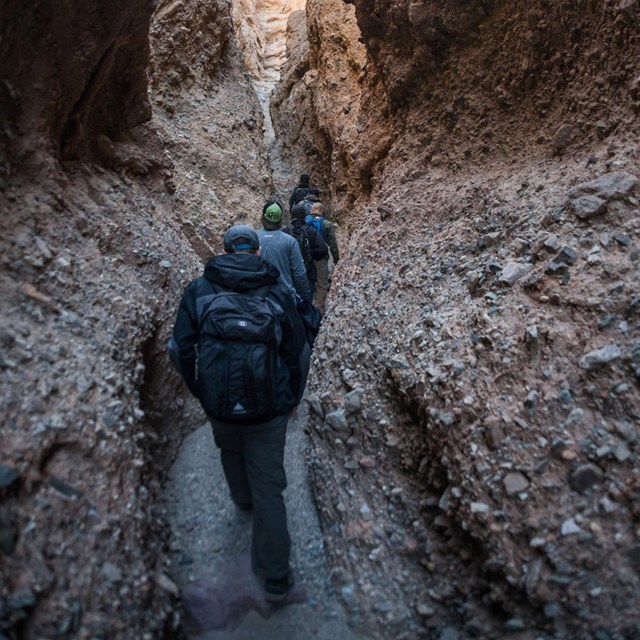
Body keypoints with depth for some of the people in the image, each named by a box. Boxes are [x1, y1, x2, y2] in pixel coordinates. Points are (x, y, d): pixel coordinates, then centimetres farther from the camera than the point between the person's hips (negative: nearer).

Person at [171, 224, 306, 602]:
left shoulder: (199, 289, -2)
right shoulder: (278, 290, -3)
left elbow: (182, 347, -3)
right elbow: (296, 351, -1)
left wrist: (199, 391, 11)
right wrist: (293, 397, 13)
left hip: (219, 404, 2)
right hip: (269, 408, -1)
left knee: (231, 453, 32)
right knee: (269, 489, 9)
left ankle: (243, 499, 60)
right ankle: (276, 577, 20)